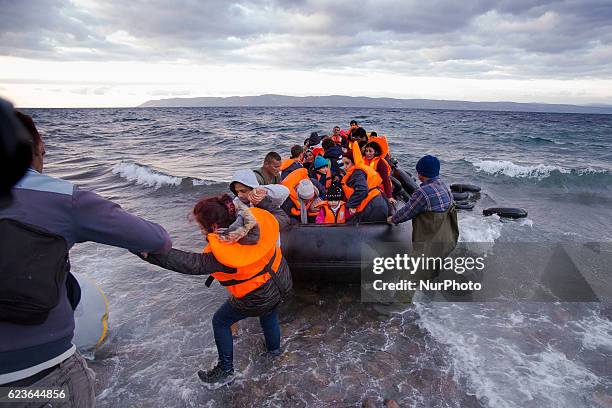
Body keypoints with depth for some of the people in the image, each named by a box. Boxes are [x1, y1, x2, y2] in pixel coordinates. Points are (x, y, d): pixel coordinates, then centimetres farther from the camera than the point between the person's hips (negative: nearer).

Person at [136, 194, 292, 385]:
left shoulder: (221, 254, -33)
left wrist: (149, 253, -37)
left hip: (255, 300, -7)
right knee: (269, 313, 36)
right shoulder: (256, 222, -17)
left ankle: (225, 370, 26)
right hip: (282, 282, 7)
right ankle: (274, 347, 58)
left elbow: (190, 263, -35)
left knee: (220, 322, 16)